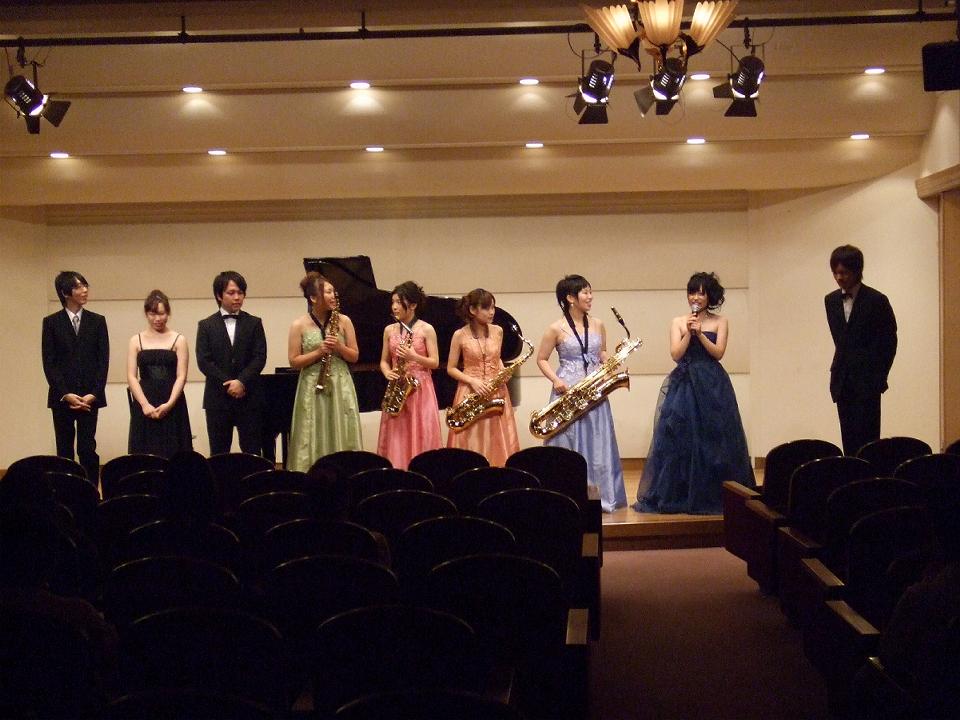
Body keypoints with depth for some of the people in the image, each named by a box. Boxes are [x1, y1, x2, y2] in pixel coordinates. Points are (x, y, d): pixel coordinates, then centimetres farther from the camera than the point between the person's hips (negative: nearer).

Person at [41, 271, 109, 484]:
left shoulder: (97, 321, 6)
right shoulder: (51, 322, 4)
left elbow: (103, 360, 3)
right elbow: (49, 362, 0)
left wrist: (94, 393, -8)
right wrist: (66, 394, -9)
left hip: (89, 396, 0)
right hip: (62, 396, 0)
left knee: (88, 450, -5)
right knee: (64, 451, 3)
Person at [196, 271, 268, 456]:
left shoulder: (254, 323, 8)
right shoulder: (206, 325, 6)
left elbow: (260, 358, -1)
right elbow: (203, 361, -3)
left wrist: (241, 382, -15)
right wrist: (227, 384, -12)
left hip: (249, 397, 0)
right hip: (218, 398, 0)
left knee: (252, 451, 0)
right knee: (218, 452, 3)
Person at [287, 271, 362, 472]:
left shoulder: (344, 321, 3)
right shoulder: (299, 325, -3)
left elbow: (354, 356, 7)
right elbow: (294, 361, -3)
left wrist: (339, 347, -12)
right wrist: (319, 352, -15)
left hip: (341, 386, 2)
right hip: (312, 389, -2)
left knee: (343, 439, 1)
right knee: (313, 442, -1)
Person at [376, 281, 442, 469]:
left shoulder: (426, 329, -3)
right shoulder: (389, 330, 8)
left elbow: (435, 362, -4)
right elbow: (384, 361, 13)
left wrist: (414, 357, -20)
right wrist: (387, 373, -9)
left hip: (420, 388, -3)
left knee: (420, 436, -5)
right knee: (396, 438, 2)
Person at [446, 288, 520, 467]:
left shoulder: (498, 331, 6)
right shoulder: (460, 335, -5)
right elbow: (451, 369, 0)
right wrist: (472, 381, -14)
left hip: (496, 393, 3)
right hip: (470, 393, -3)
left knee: (498, 443, 1)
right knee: (471, 446, -3)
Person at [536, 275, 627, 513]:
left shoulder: (598, 325, 8)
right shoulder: (556, 329, -5)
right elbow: (541, 359, 1)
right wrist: (556, 380, -13)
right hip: (568, 392, -4)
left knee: (598, 446, 5)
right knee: (568, 446, -1)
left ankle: (601, 496, 12)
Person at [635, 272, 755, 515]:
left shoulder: (720, 322, 6)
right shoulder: (678, 322, 8)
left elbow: (718, 352, -5)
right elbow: (676, 354, -1)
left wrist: (700, 333, -14)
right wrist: (689, 332, -10)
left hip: (712, 386, -1)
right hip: (684, 384, 1)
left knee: (712, 439, -2)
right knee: (679, 438, -3)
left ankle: (712, 495, 6)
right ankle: (678, 496, 3)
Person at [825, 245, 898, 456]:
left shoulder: (876, 300, -6)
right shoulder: (831, 301, 10)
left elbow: (889, 341, -2)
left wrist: (879, 377, -5)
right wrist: (837, 370, 11)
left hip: (867, 382, -5)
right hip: (843, 381, 5)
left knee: (866, 438, -8)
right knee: (848, 438, 5)